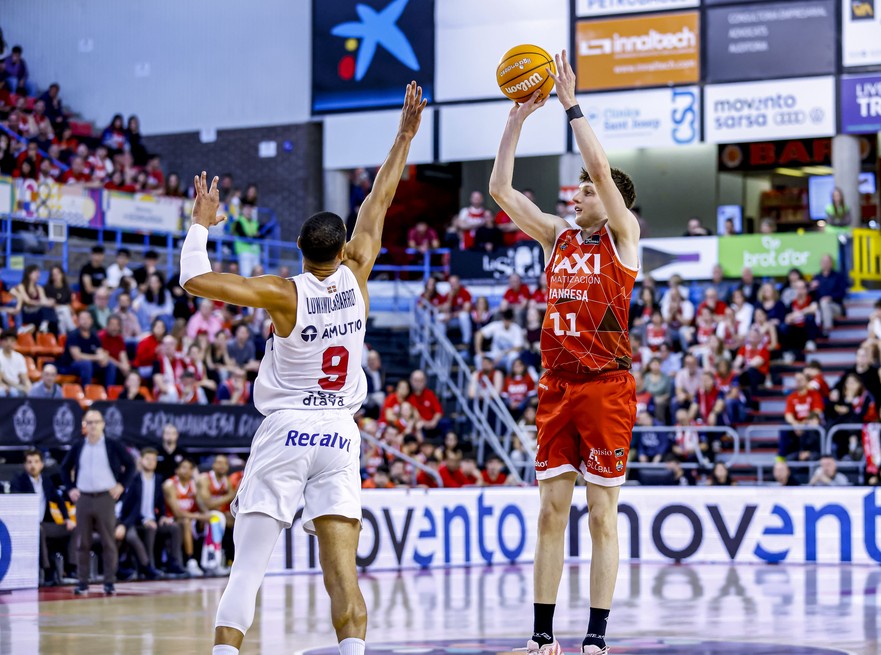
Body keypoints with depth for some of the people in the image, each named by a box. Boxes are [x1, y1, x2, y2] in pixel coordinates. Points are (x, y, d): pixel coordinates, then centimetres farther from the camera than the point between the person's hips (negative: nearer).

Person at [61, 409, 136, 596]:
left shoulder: (113, 446, 1)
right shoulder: (78, 448, 8)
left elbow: (130, 465, 7)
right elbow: (65, 467, 20)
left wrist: (121, 485, -2)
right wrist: (70, 488, 9)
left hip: (105, 498, -2)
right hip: (83, 498, 2)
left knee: (108, 542, -2)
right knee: (83, 543, 3)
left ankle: (109, 582, 1)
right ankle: (82, 582, 8)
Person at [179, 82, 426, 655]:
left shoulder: (285, 294, -9)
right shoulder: (355, 279, 0)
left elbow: (194, 279, -12)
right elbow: (378, 204, 11)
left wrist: (202, 224, 3)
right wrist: (405, 136, 20)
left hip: (285, 434, -3)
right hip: (340, 437, 3)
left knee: (247, 570, -4)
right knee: (342, 573, -4)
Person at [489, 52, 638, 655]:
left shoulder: (622, 235, 0)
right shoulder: (557, 235, 15)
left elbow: (601, 165, -13)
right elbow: (501, 189, 9)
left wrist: (571, 105, -7)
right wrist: (517, 119, 5)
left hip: (607, 386, -5)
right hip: (557, 385, 5)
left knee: (602, 517, -2)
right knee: (551, 512, 5)